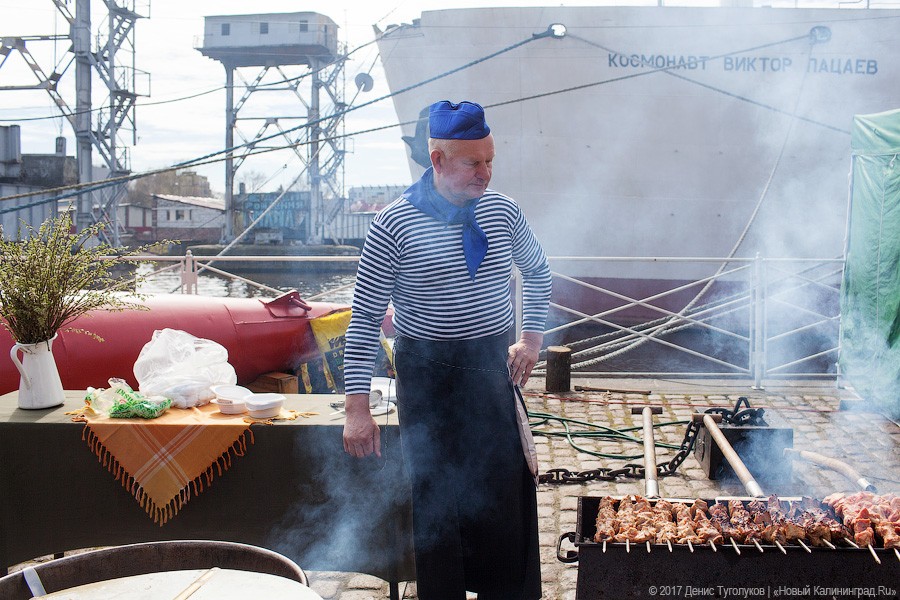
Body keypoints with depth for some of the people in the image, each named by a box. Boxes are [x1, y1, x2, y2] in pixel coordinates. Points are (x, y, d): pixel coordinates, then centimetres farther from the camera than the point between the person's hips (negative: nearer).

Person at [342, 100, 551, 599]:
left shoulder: (502, 212, 1)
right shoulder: (394, 226, -13)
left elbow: (537, 271, 20)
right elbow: (364, 319, -10)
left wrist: (531, 338, 10)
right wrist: (357, 405, -14)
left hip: (494, 371, 4)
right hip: (429, 377, -4)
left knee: (510, 498, 10)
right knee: (438, 501, 7)